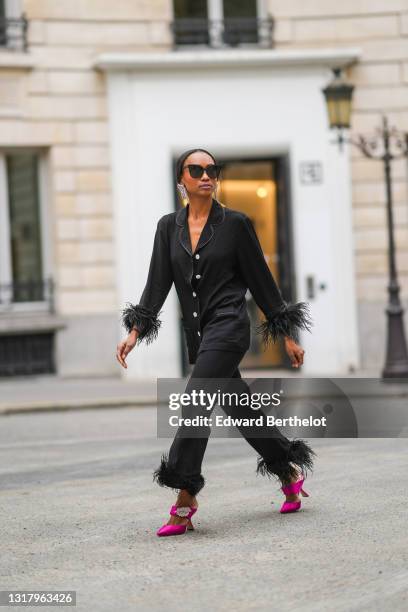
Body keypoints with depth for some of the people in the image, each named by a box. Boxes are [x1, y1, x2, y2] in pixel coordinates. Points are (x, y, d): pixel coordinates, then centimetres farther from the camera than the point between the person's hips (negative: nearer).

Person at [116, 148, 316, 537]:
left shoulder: (235, 223, -3)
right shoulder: (169, 226, 9)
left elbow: (261, 280, 1)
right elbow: (158, 282, 5)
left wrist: (288, 336, 3)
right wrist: (135, 332, -8)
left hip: (228, 327, -5)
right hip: (198, 334, 5)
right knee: (240, 412, 13)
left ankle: (184, 504, -17)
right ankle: (290, 473, 32)